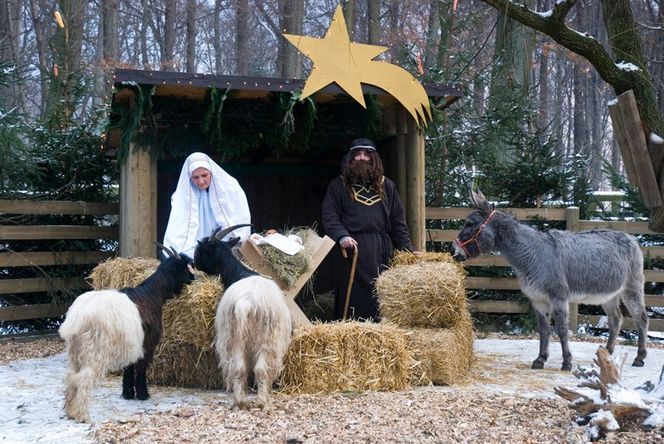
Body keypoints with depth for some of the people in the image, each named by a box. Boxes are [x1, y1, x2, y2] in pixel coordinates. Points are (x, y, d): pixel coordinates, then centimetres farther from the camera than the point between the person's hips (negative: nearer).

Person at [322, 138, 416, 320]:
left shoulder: (386, 185, 16)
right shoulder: (338, 185, 8)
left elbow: (397, 222, 14)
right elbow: (330, 217, -1)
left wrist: (408, 250, 6)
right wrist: (342, 236, -18)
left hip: (383, 250, 3)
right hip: (353, 249, -3)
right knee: (355, 299, -4)